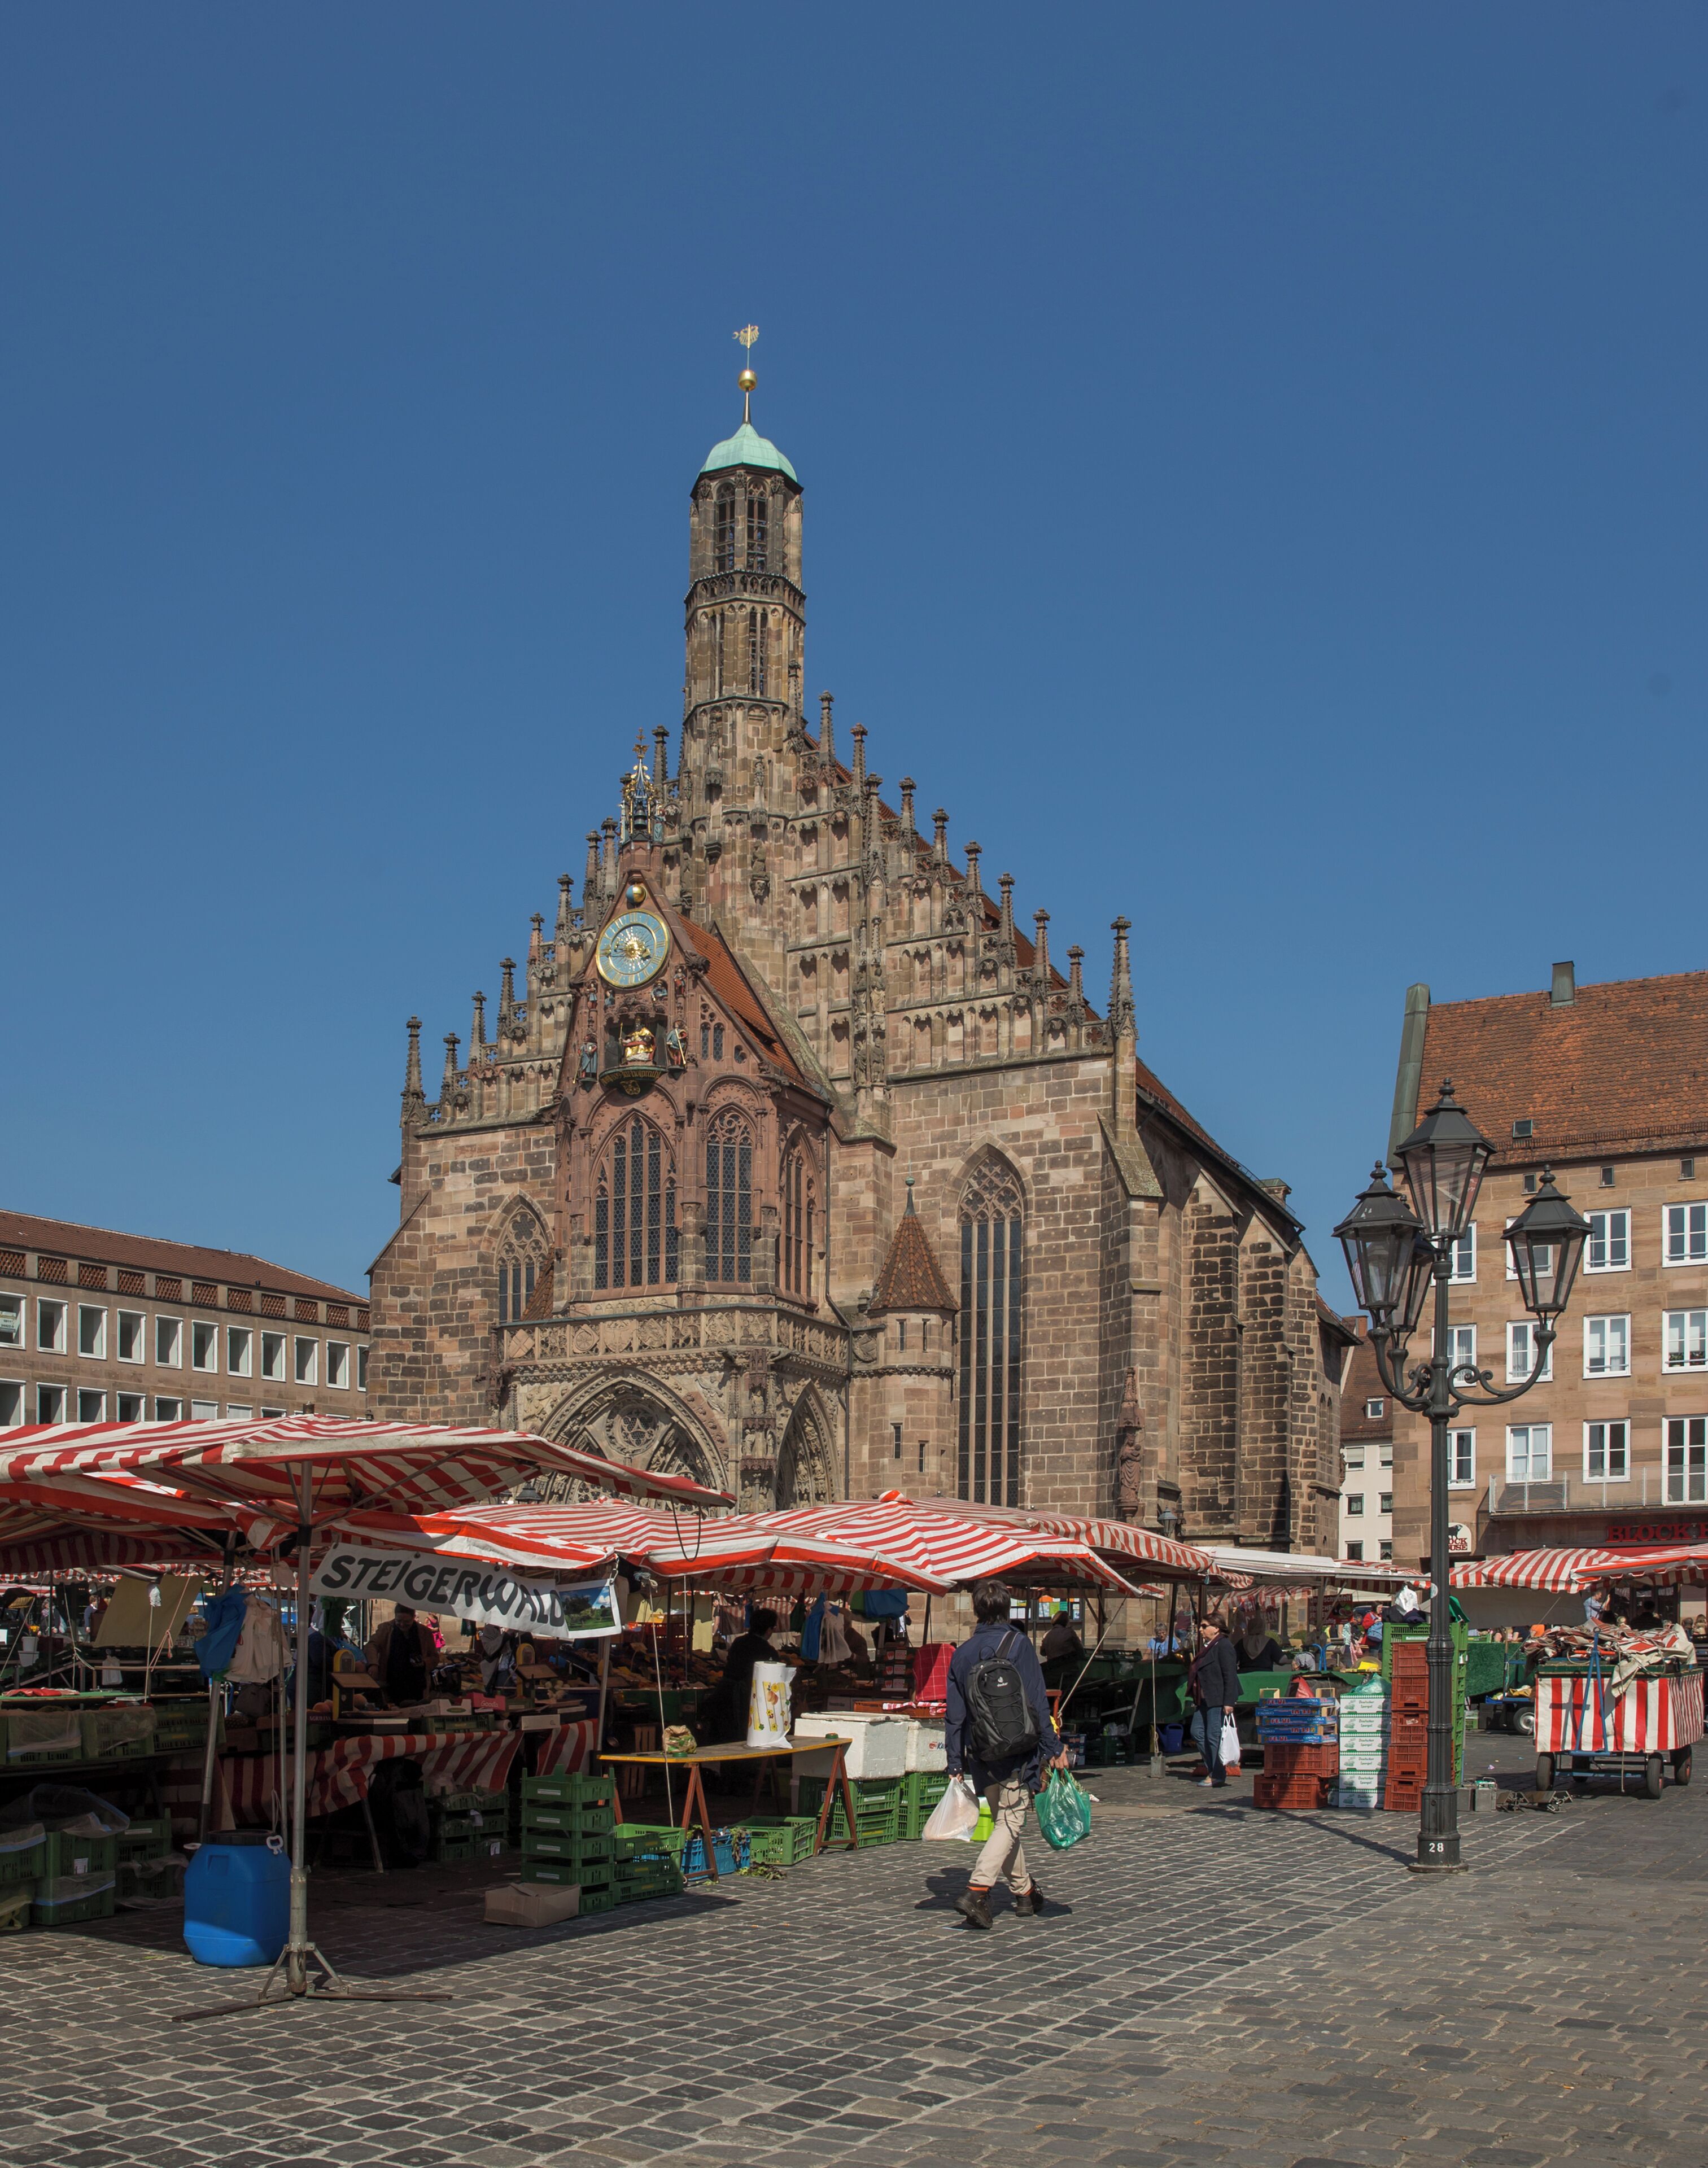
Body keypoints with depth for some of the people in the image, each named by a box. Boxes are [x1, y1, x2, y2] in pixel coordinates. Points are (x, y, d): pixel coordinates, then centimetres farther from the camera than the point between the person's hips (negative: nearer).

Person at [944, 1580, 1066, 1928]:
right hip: (1017, 1752, -4)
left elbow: (955, 1714, 6)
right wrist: (1054, 1748, -6)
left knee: (1004, 1821, 18)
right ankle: (977, 1892, -19)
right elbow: (1036, 1702, -10)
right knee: (1009, 1824, -3)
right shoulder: (1018, 1644, -7)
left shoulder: (963, 1653, 6)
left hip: (981, 1755, 5)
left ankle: (1025, 1893, 29)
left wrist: (955, 1764, 10)